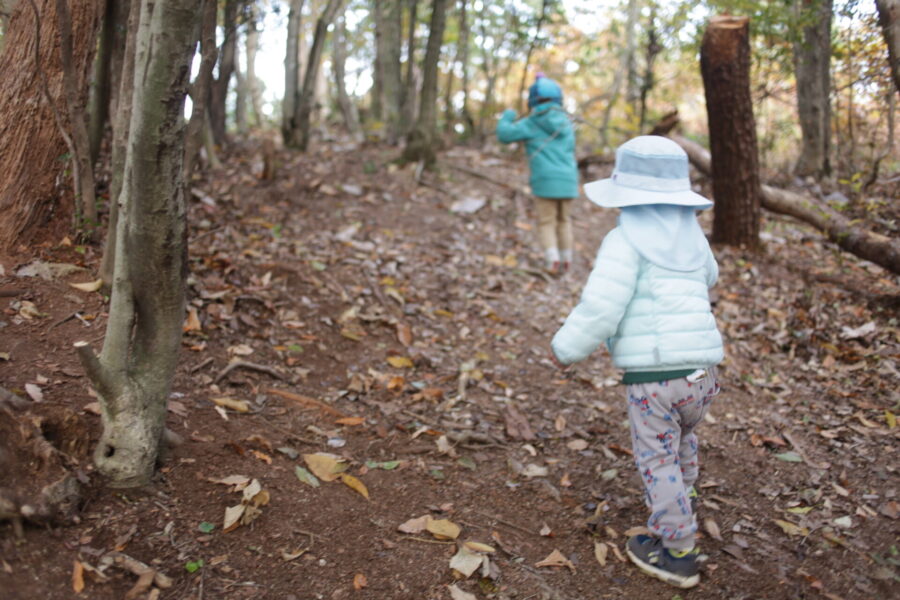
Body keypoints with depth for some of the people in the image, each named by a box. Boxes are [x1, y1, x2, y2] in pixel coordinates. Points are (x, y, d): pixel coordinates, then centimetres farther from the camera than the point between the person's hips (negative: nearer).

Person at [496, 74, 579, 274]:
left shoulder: (531, 124, -2)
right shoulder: (566, 123, 12)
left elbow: (504, 134, -1)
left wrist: (508, 115, 17)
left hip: (546, 181, -4)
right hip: (568, 181, 4)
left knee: (546, 223, 3)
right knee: (564, 221, 16)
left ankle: (553, 260, -12)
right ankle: (566, 261, 18)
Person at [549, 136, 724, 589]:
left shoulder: (624, 240, -10)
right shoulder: (692, 234, 11)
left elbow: (599, 310, -17)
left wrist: (566, 348, -2)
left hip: (652, 374, -7)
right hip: (702, 371, 7)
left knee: (659, 462, 8)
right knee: (682, 436, 32)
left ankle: (677, 554, 18)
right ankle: (680, 503, 53)